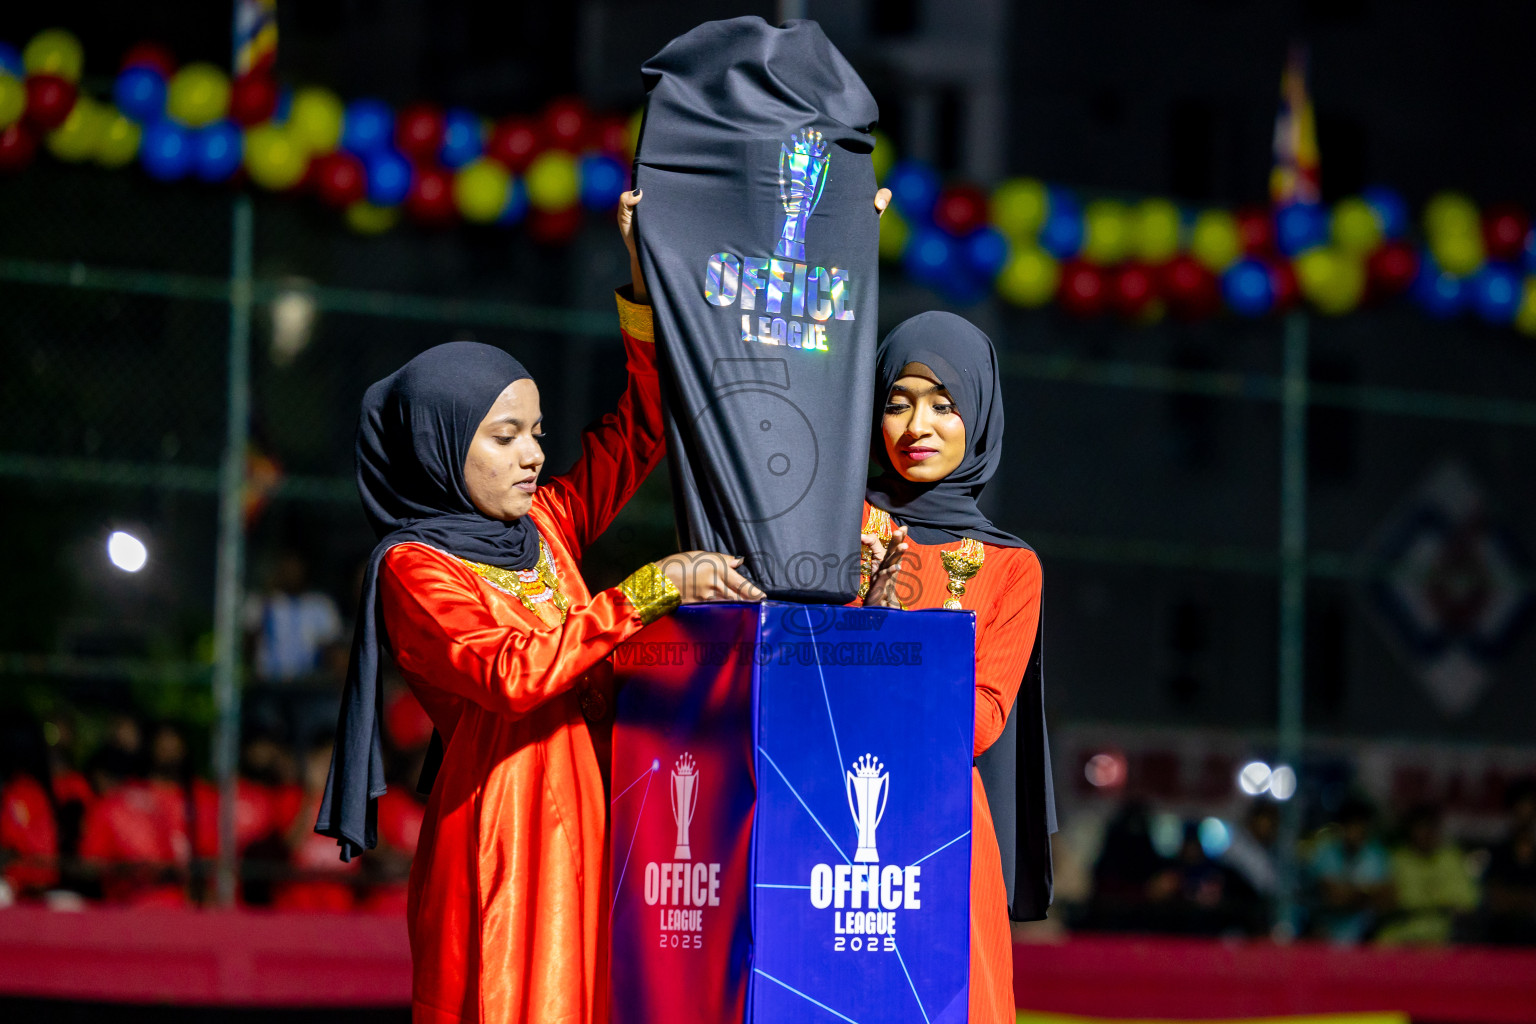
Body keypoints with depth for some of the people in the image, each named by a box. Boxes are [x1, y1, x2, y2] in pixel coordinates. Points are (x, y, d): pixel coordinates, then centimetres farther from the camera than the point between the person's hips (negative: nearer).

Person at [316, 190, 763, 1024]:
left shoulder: (543, 529, 16)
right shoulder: (413, 569, -5)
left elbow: (641, 429, 18)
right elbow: (510, 673, -21)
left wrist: (649, 280, 8)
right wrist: (644, 594, -22)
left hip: (589, 827, 6)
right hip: (500, 833, -6)